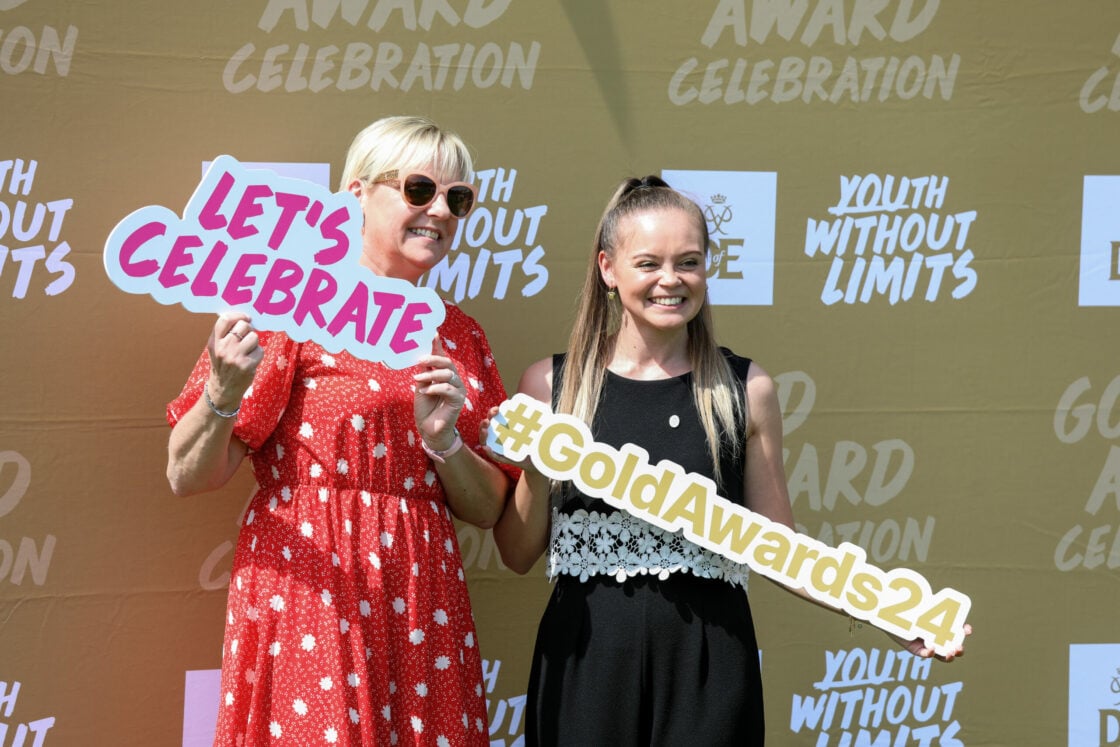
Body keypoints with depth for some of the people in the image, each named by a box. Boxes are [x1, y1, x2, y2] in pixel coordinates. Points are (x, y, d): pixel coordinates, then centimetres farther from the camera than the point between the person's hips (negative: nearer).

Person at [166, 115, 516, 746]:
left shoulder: (460, 335, 12)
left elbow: (487, 510, 12)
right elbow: (188, 477, -6)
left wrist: (443, 438, -7)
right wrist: (225, 391, -25)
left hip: (422, 612, 5)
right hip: (308, 600, -5)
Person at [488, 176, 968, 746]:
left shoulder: (746, 389, 2)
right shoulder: (549, 385, 1)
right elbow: (519, 555, 5)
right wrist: (533, 464, -12)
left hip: (707, 661, 0)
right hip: (587, 657, 0)